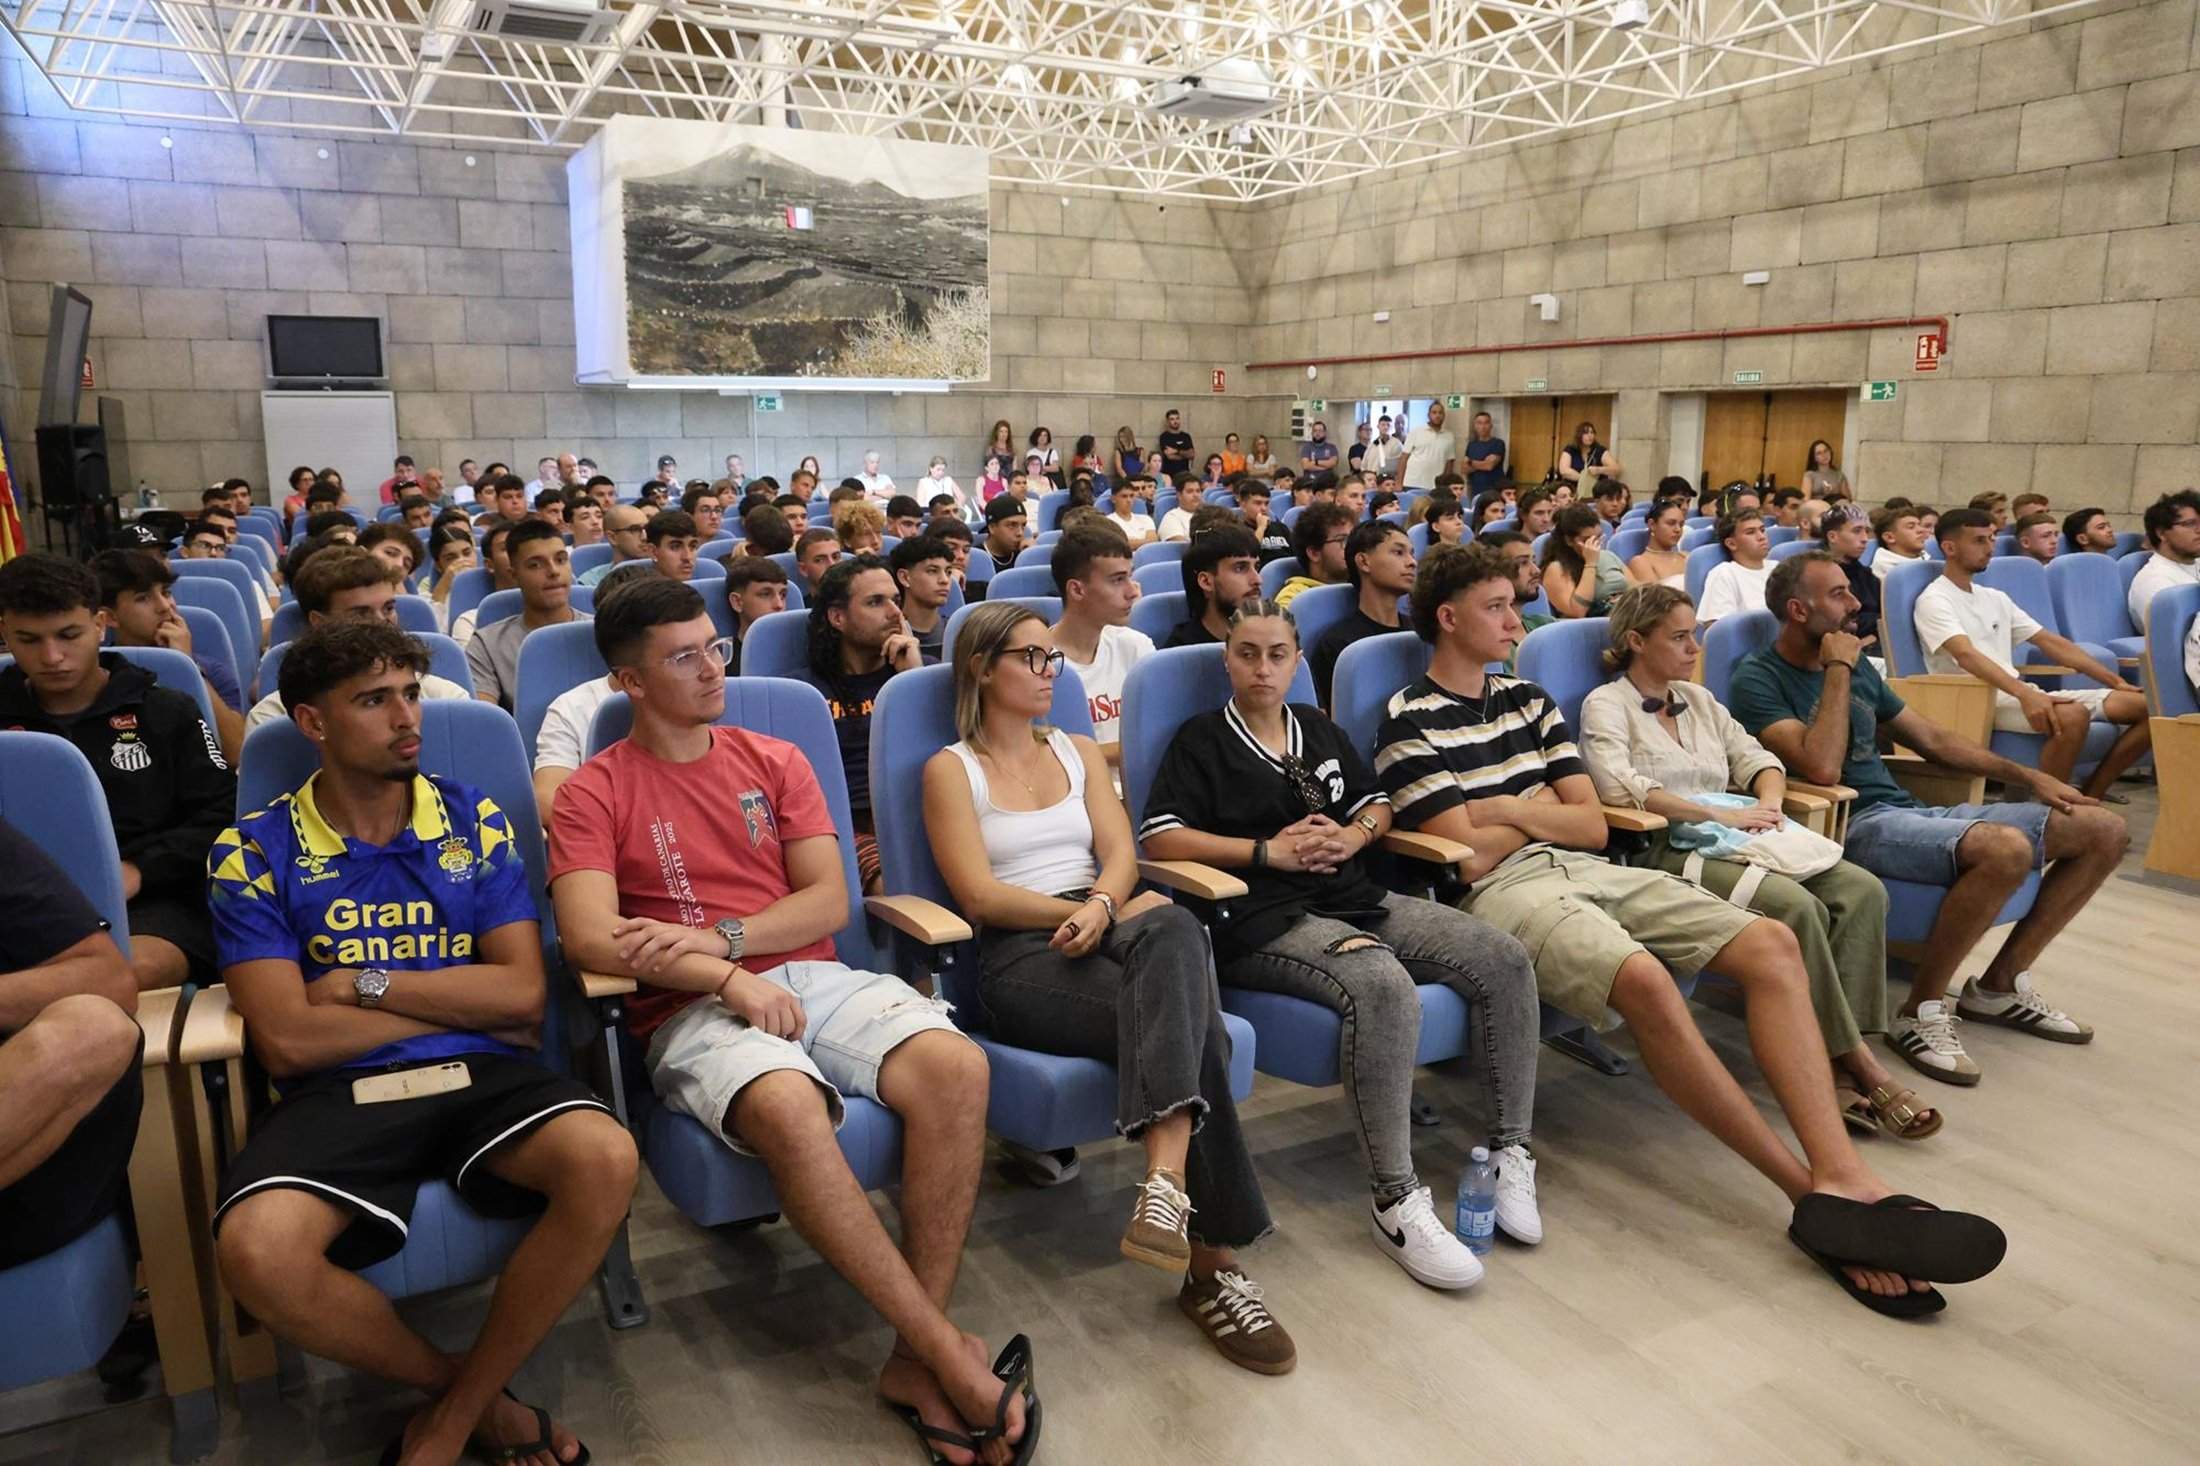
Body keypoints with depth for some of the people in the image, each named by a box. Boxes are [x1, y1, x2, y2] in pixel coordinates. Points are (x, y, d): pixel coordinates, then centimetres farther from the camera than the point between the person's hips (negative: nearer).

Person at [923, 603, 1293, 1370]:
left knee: (1172, 927, -36)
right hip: (1020, 955, -4)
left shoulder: (1080, 752, 24)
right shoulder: (950, 769, 8)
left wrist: (1101, 904, -14)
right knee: (1185, 1019, -31)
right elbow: (981, 897, -4)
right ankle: (1215, 1262, -31)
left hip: (1110, 927, 4)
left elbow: (1121, 853, 10)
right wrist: (1100, 907, -14)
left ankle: (1168, 1181, -48)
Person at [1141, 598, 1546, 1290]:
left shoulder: (1318, 728, 23)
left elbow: (1378, 804, 28)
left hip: (1356, 897, 7)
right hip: (1265, 919, -7)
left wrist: (1352, 837, 3)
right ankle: (1394, 1202, -30)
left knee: (1504, 960, -12)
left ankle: (1510, 1151, -2)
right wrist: (1269, 851, -11)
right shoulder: (1201, 740, 6)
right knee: (1384, 986, -37)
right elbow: (1159, 838, -6)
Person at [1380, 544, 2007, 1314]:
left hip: (1587, 869, 8)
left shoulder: (1528, 699, 20)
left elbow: (1591, 824, 15)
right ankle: (1814, 1192, -24)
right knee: (1646, 979, -36)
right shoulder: (1410, 723, -2)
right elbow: (1469, 855, -10)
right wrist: (1542, 812, 6)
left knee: (1772, 944, -13)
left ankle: (1842, 1177, -25)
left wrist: (1512, 809, 0)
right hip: (1504, 890, -8)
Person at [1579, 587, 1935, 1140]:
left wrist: (1768, 803, -2)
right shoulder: (1606, 705, 1)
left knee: (1862, 890, -16)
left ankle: (1840, 1063, -22)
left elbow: (1756, 758, 22)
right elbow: (1619, 786, -16)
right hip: (1666, 851, -7)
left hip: (1732, 842, 8)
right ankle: (1859, 1067, -19)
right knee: (1797, 906, -30)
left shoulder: (1698, 699, 24)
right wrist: (1720, 815, -18)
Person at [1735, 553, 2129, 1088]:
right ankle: (1921, 1010, -16)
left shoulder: (1858, 669, 18)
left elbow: (1932, 739, 25)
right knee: (2007, 848, -35)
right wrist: (1838, 672, -13)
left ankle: (2000, 983, 13)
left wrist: (2028, 776, 18)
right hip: (1852, 825, -9)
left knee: (2104, 831, 4)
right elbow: (1822, 768, -21)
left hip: (1911, 810, 9)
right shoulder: (1758, 679, -7)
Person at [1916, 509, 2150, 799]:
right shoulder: (1934, 600, -6)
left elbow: (2052, 642, 20)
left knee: (2147, 706, -2)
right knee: (2072, 716, -35)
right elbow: (1967, 655, -23)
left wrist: (2117, 682, 12)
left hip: (2017, 694, 9)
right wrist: (2025, 694, -37)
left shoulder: (1995, 598, 21)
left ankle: (2088, 799, 3)